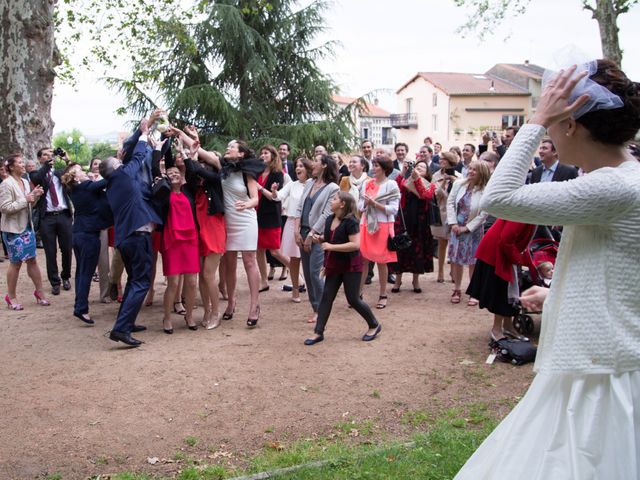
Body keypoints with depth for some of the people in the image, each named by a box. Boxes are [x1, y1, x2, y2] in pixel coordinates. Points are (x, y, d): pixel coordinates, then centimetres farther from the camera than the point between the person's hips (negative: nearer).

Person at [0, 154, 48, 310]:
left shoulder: (25, 182, 8)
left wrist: (35, 197, -1)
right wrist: (25, 200, -21)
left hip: (27, 227, 6)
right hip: (13, 229, -6)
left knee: (32, 260, 9)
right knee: (16, 262, 2)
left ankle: (39, 292, 18)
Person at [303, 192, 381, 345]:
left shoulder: (350, 221, -19)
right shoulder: (329, 219, 6)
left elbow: (355, 244, -28)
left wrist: (331, 247, -27)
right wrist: (320, 239, 0)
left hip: (350, 266, -7)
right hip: (334, 265, 7)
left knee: (353, 299, 0)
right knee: (326, 297, 3)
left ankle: (374, 325, 21)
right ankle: (318, 332, 7)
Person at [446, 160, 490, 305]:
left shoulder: (485, 191, -16)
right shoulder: (459, 184, -4)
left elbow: (483, 214, -14)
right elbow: (450, 202, 0)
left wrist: (466, 228, -12)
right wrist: (453, 224, -7)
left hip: (473, 230, -4)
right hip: (457, 228, 4)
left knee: (473, 262, 2)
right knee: (456, 260, 10)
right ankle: (457, 290, 25)